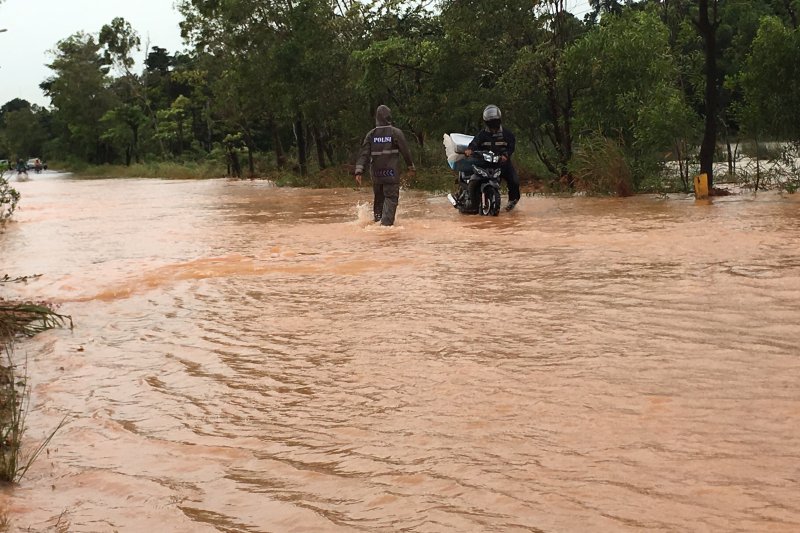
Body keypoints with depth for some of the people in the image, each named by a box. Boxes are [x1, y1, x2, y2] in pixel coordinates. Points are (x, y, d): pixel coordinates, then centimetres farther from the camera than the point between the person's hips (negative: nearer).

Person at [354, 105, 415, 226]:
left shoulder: (371, 134, 3)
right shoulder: (396, 132, -6)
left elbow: (364, 153, -2)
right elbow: (405, 151, -1)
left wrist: (359, 171, -4)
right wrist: (411, 166, 12)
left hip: (376, 174, 4)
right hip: (392, 173, -4)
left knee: (378, 198, 18)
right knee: (391, 198, -3)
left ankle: (377, 220, 24)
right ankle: (386, 222, -15)